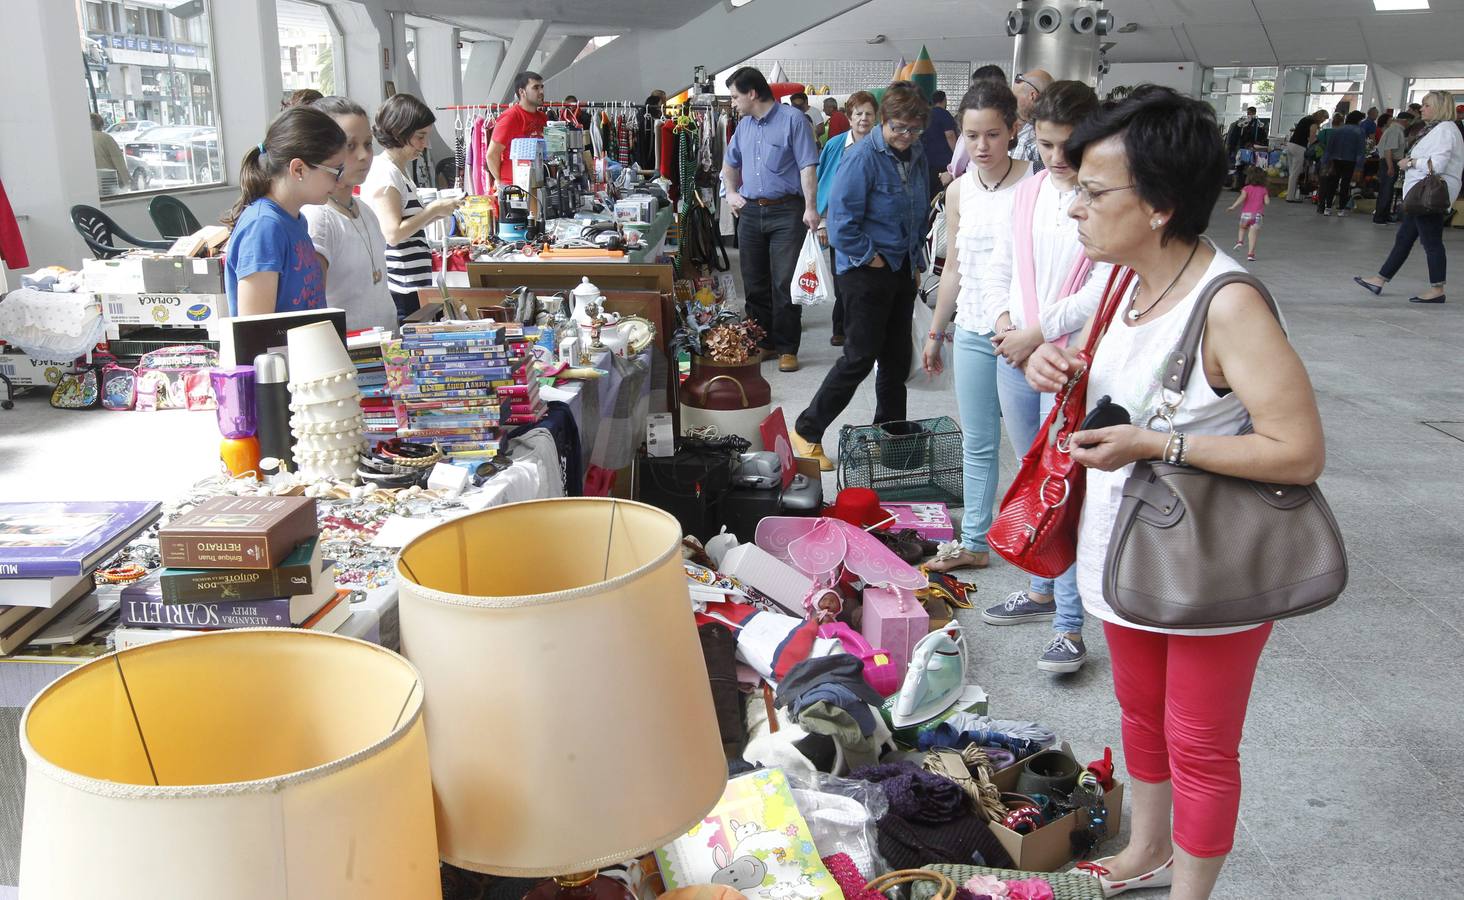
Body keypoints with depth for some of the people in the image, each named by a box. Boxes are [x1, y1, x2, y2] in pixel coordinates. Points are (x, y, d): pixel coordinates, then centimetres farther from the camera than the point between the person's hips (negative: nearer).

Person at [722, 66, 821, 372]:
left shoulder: (793, 119, -6)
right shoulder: (743, 125, 14)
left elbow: (808, 166, -11)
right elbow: (730, 163, 30)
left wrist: (810, 207, -18)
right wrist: (731, 193, 17)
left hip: (786, 212, -6)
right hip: (750, 212, 6)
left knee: (785, 284, -6)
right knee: (755, 284, 10)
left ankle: (786, 349, 2)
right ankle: (762, 343, 20)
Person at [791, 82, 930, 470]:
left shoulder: (916, 155, 8)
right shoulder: (863, 157, -17)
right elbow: (842, 219, -19)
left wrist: (916, 260, 16)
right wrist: (870, 256, -14)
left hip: (902, 271, 8)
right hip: (865, 273, -8)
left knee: (898, 357, 12)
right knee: (860, 357, -5)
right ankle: (806, 431, 8)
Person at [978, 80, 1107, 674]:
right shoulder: (1026, 194, 9)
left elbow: (1107, 288, -18)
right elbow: (998, 268, 15)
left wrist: (1038, 333, -13)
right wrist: (1004, 324, -2)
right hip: (1015, 357, 7)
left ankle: (1069, 625, 1)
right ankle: (1042, 589, 33)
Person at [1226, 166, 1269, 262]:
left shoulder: (1247, 188, -1)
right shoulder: (1263, 190, 4)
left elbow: (1242, 197, -17)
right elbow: (1267, 202, -1)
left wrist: (1233, 206, -18)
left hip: (1246, 213, 0)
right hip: (1257, 215, 0)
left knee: (1243, 228, 28)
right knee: (1253, 235, -1)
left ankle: (1240, 241, 5)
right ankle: (1250, 253, -4)